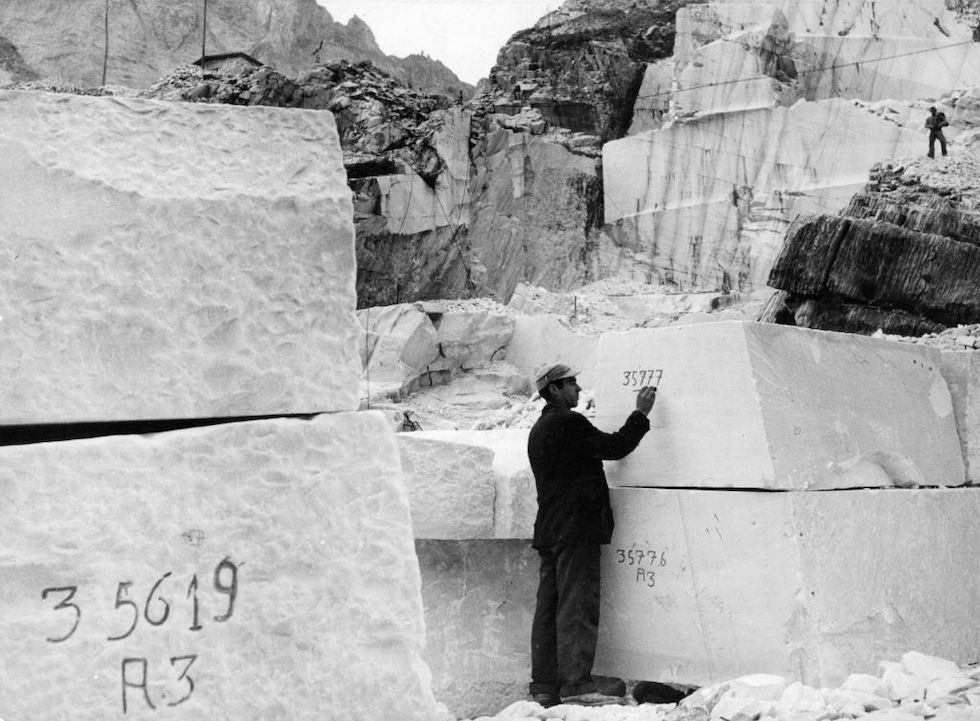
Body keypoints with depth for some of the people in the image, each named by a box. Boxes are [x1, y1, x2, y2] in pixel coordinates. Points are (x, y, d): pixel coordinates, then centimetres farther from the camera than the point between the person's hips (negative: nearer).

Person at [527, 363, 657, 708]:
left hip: (548, 530, 10)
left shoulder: (539, 429, 21)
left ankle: (544, 686, 7)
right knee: (578, 605, -11)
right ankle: (576, 684, -14)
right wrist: (641, 413, -3)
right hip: (576, 527, -10)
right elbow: (614, 446, -12)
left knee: (548, 608, 7)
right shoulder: (568, 422, -10)